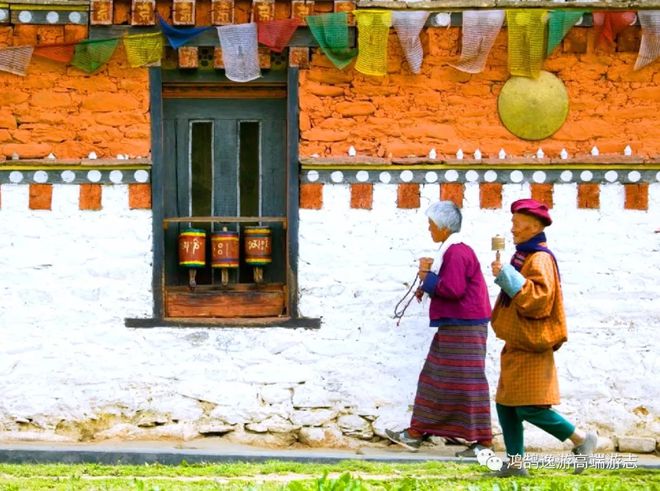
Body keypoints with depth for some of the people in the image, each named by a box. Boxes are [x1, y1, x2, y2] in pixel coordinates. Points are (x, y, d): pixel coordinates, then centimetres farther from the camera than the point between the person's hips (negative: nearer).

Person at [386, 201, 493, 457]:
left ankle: (482, 441, -1)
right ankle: (416, 433, 16)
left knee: (467, 382, -6)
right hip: (453, 326, 11)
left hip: (463, 329, -11)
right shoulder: (452, 250, 15)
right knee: (435, 378, 12)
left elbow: (453, 289, -25)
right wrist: (428, 288, 10)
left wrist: (428, 280, -10)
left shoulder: (457, 252, -17)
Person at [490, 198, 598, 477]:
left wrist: (506, 275, -27)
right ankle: (516, 462, 10)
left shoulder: (540, 259, -14)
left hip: (531, 346, -10)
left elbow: (539, 296, -28)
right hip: (517, 345, 10)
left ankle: (582, 439, 1)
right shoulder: (524, 256, 16)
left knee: (529, 408, -11)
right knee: (506, 405, 7)